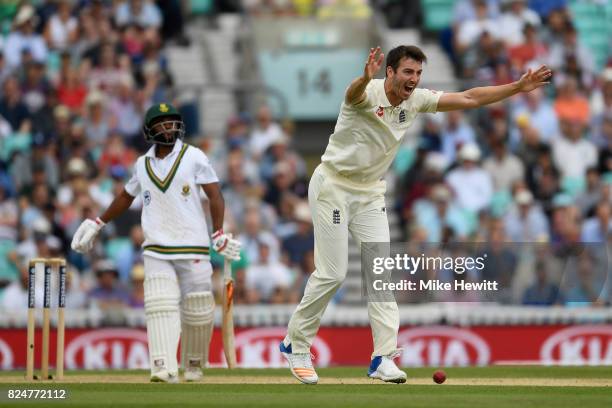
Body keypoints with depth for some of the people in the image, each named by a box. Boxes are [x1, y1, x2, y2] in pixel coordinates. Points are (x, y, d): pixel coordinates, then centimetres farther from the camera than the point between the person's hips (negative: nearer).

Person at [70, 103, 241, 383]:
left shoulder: (194, 157, 0)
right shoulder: (142, 165, 10)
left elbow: (215, 196, -5)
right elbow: (126, 197, 26)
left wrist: (219, 234, -15)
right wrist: (98, 224, 29)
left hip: (193, 247, -2)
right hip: (156, 251, 2)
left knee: (197, 309, 0)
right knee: (160, 307, -13)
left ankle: (194, 364, 21)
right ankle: (164, 369, -21)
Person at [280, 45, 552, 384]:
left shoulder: (416, 101, -3)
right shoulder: (367, 93, -23)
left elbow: (468, 99, -1)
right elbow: (353, 93, -49)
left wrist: (519, 87, -8)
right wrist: (366, 77, -73)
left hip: (370, 192, 7)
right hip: (333, 187, -6)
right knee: (331, 273, -7)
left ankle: (383, 358, -4)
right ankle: (295, 343, 11)